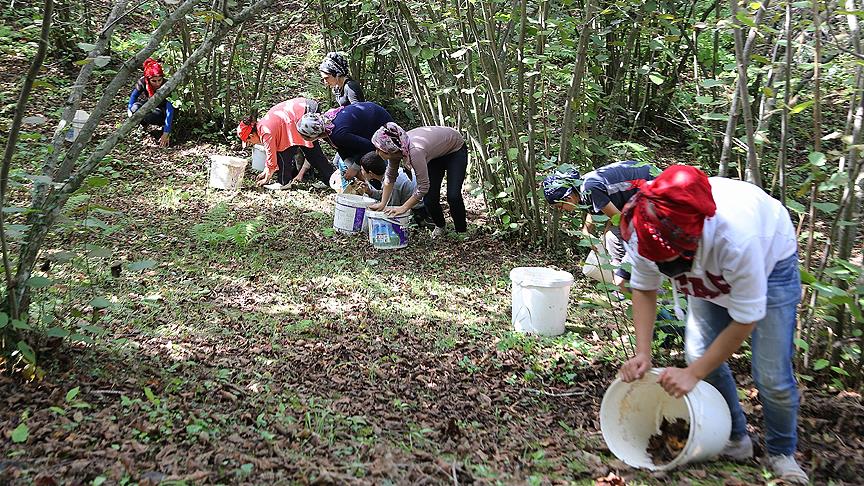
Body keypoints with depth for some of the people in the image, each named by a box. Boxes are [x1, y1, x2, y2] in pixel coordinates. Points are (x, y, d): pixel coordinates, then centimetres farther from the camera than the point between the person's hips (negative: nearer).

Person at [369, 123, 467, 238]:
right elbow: (390, 177, -6)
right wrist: (382, 204, -10)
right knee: (429, 199, -4)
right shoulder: (395, 149, -21)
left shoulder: (414, 151, -43)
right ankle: (440, 226, 25)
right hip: (437, 154, 6)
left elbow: (423, 187, -36)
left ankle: (461, 232, 4)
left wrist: (403, 208, -28)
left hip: (456, 150, -6)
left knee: (453, 197, -19)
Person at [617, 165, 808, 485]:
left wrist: (692, 374, -29)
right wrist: (642, 353, -22)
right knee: (700, 355, -6)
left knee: (771, 373, -9)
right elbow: (644, 289, -12)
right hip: (709, 273, 5)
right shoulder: (643, 232, -32)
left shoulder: (737, 238, -46)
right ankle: (736, 440, 17)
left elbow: (745, 320, -32)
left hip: (770, 261, -4)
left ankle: (782, 453, 16)